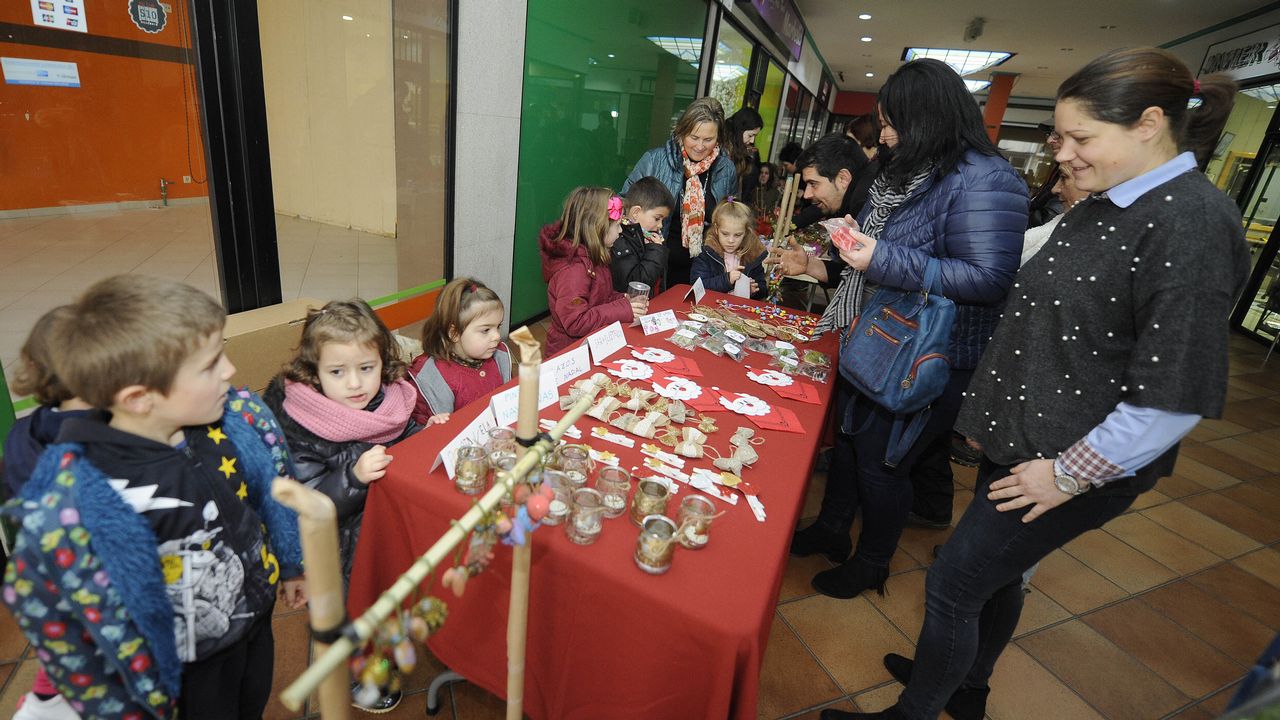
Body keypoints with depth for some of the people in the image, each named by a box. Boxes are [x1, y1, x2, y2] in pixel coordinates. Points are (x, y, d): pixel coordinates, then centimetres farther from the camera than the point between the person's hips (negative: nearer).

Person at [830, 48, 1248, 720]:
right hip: (1020, 435, 9)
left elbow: (1177, 394, -22)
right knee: (995, 576, 23)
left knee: (952, 584, 2)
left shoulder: (1193, 224, -20)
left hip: (1068, 464, -9)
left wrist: (1067, 474, -18)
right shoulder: (1105, 206, 9)